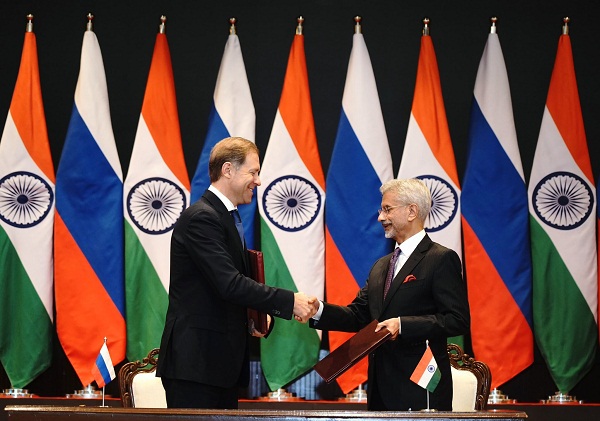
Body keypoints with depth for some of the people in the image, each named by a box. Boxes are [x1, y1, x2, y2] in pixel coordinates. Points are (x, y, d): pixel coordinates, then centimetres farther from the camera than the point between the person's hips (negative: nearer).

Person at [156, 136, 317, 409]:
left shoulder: (222, 217, 19)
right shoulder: (202, 218, -13)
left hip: (221, 361, 10)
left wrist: (258, 316, 5)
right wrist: (289, 302, -20)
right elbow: (229, 283, -23)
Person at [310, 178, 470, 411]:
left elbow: (458, 320, -15)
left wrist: (403, 324, -23)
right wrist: (319, 311, -5)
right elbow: (358, 316, 12)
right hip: (382, 390, 7)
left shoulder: (442, 259, -6)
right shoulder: (380, 266, 20)